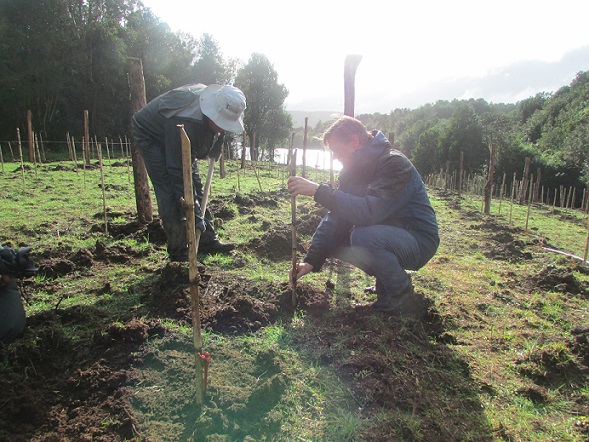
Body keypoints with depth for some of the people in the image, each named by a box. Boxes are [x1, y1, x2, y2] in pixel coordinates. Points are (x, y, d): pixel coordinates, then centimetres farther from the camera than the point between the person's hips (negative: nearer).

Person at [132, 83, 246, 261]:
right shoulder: (183, 122, -43)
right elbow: (179, 173, -40)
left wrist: (215, 152, 6)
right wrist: (195, 214, -37)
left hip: (180, 142, 8)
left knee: (196, 189, 5)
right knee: (170, 194, -17)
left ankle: (208, 240, 15)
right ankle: (179, 253, -9)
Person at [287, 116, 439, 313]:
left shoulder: (395, 164, -22)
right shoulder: (352, 170, 3)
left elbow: (369, 212, -37)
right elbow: (336, 217, -2)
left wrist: (318, 191, -36)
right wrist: (312, 260, -12)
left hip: (418, 241, -8)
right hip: (383, 235, 8)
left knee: (364, 236, -34)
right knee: (330, 238, -3)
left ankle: (403, 297, -10)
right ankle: (385, 282, 10)